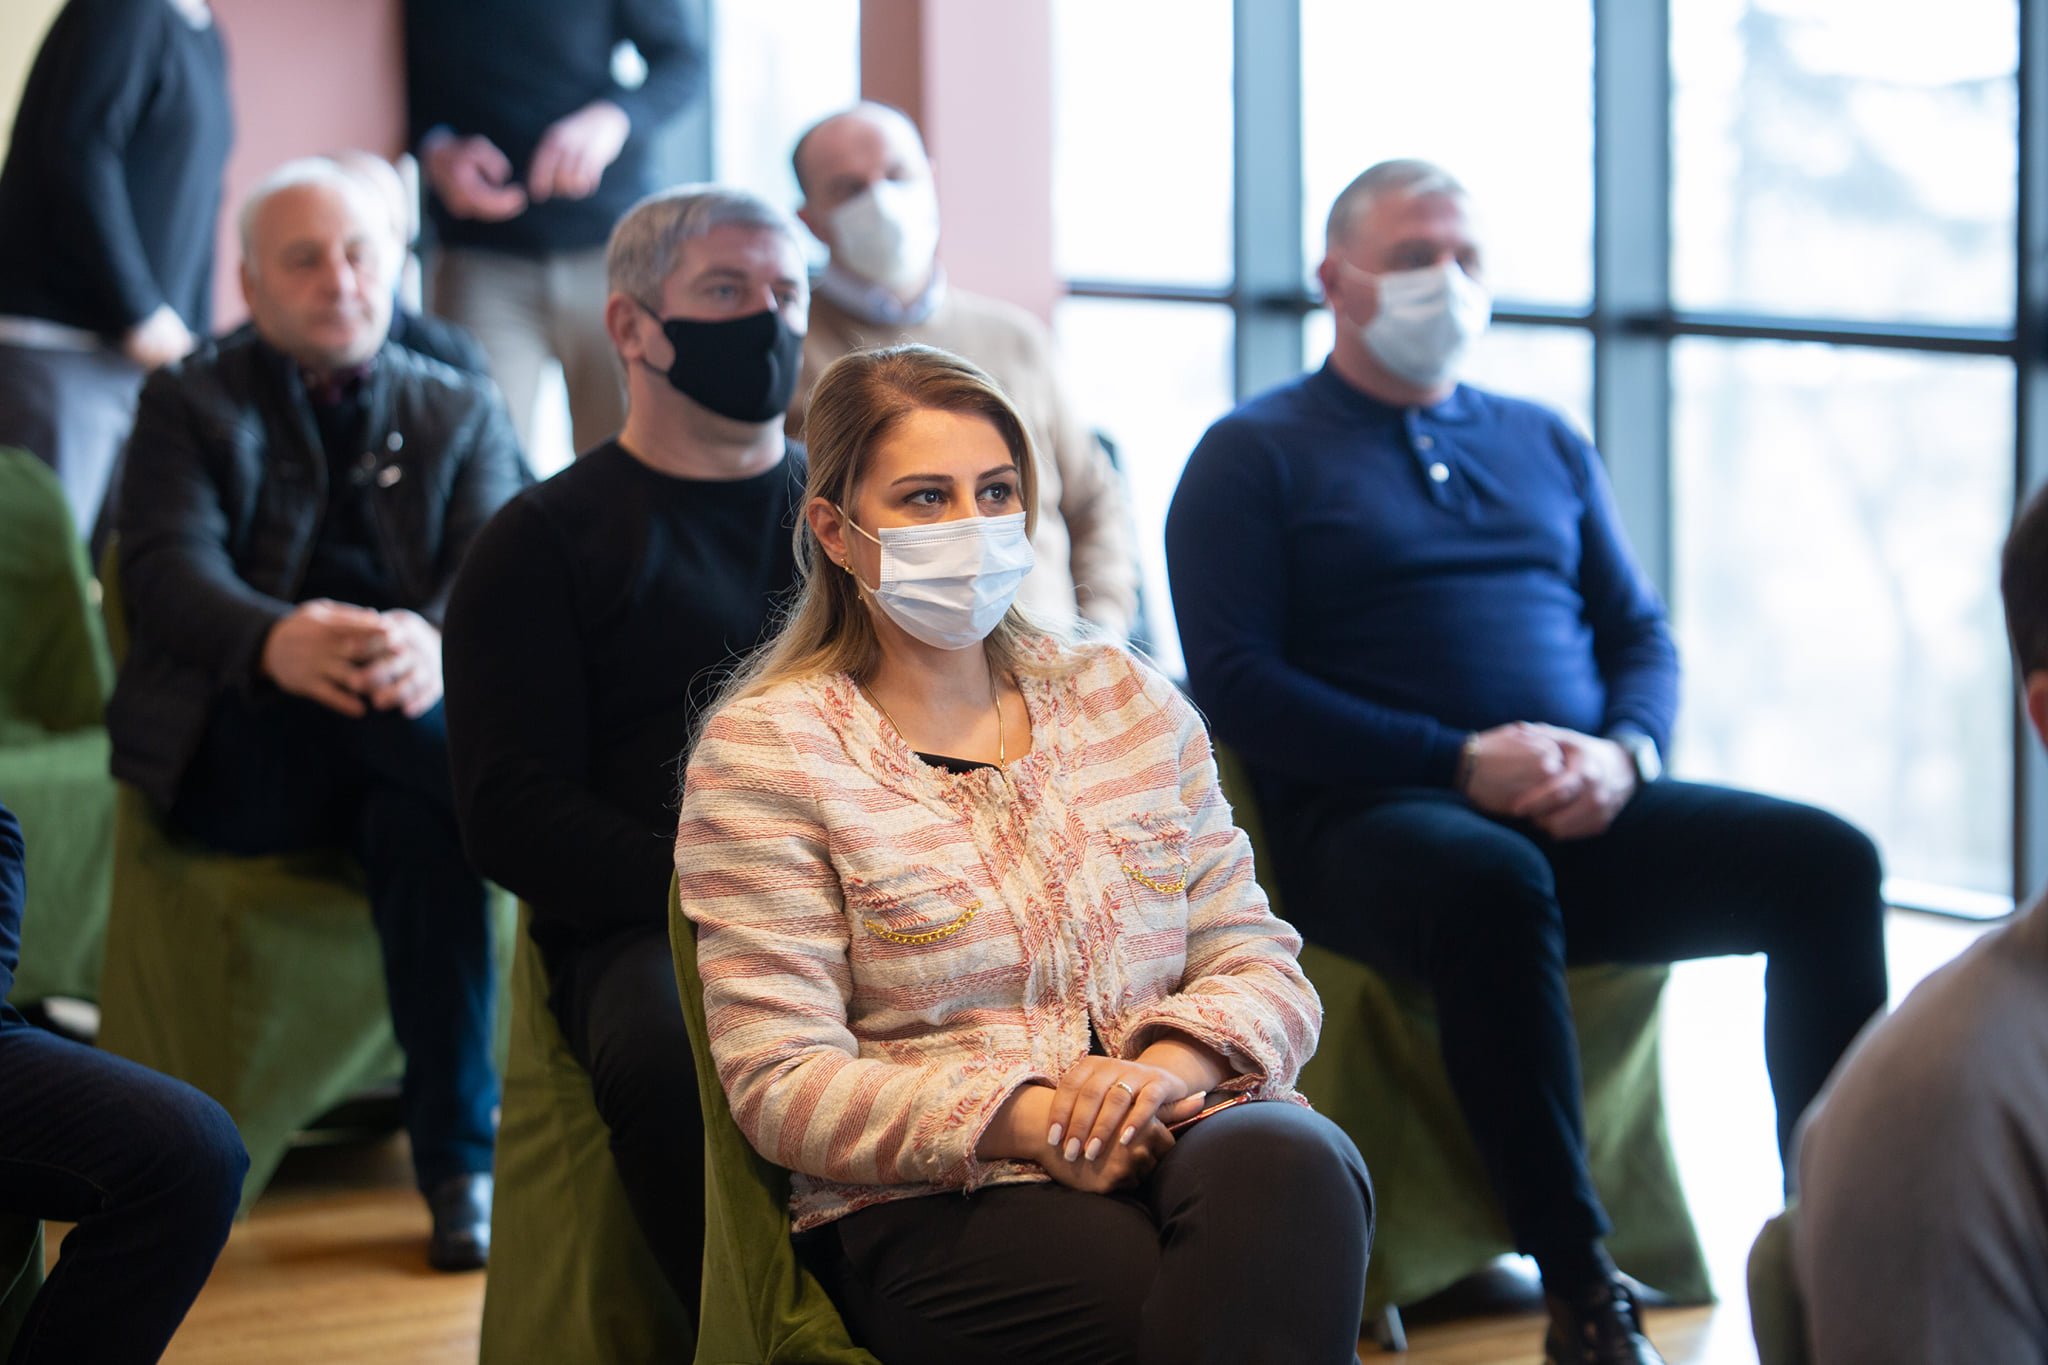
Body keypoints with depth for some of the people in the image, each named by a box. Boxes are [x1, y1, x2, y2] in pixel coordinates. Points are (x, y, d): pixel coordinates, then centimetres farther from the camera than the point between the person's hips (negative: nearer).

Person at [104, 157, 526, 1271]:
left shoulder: (462, 412, 18)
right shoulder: (189, 404, 14)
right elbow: (171, 571, -6)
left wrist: (437, 645, -29)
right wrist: (276, 641, -32)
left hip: (410, 721, 2)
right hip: (235, 756, -2)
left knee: (419, 814, -35)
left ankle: (460, 1157, -29)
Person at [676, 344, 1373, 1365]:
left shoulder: (1126, 699, 18)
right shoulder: (764, 749, 4)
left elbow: (1259, 964, 12)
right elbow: (783, 1082, -4)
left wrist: (1163, 1067, -12)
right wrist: (1028, 1120, -18)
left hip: (1175, 1127, 5)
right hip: (930, 1209, -4)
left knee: (1283, 1161, -34)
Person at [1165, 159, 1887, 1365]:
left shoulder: (1546, 445, 24)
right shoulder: (1255, 455, 7)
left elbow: (1643, 635, 21)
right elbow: (1236, 683, -4)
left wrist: (1622, 754, -4)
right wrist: (1463, 764, -13)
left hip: (1578, 813, 5)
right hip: (1373, 817, -5)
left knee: (1826, 860, -17)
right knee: (1493, 880, -39)